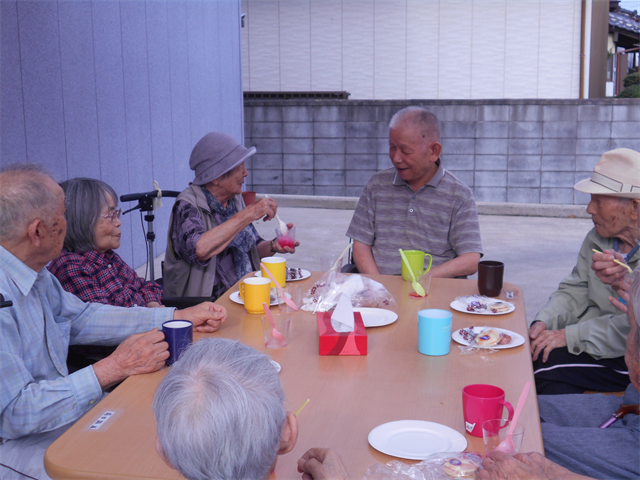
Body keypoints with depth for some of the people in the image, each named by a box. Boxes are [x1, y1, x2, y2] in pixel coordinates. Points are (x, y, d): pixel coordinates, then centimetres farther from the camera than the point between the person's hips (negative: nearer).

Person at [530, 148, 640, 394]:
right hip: (597, 341, 7)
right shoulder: (596, 238, 7)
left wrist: (570, 336, -22)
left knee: (545, 362, -22)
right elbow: (575, 291, 13)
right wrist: (544, 322, -6)